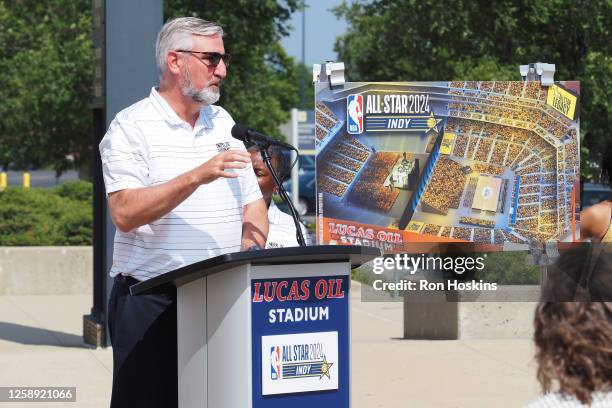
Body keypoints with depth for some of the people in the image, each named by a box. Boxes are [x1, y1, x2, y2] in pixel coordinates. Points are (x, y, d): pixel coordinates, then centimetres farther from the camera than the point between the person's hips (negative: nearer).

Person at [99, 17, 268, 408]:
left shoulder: (224, 124, 15)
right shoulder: (131, 127, -5)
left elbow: (253, 202, 18)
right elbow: (125, 213, -17)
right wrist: (198, 176, -24)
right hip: (151, 299, -5)